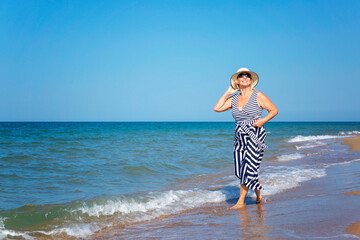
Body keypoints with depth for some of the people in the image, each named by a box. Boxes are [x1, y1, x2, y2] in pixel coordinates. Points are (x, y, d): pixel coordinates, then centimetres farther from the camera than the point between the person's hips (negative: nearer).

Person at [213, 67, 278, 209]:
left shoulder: (258, 96, -2)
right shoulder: (234, 98, 10)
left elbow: (274, 110, 2)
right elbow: (217, 108, 6)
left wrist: (263, 120, -14)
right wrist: (228, 93, 7)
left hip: (255, 135, -5)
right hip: (239, 137, 5)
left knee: (248, 167, -10)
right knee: (240, 170, 4)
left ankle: (241, 201, -1)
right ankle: (258, 188, 31)